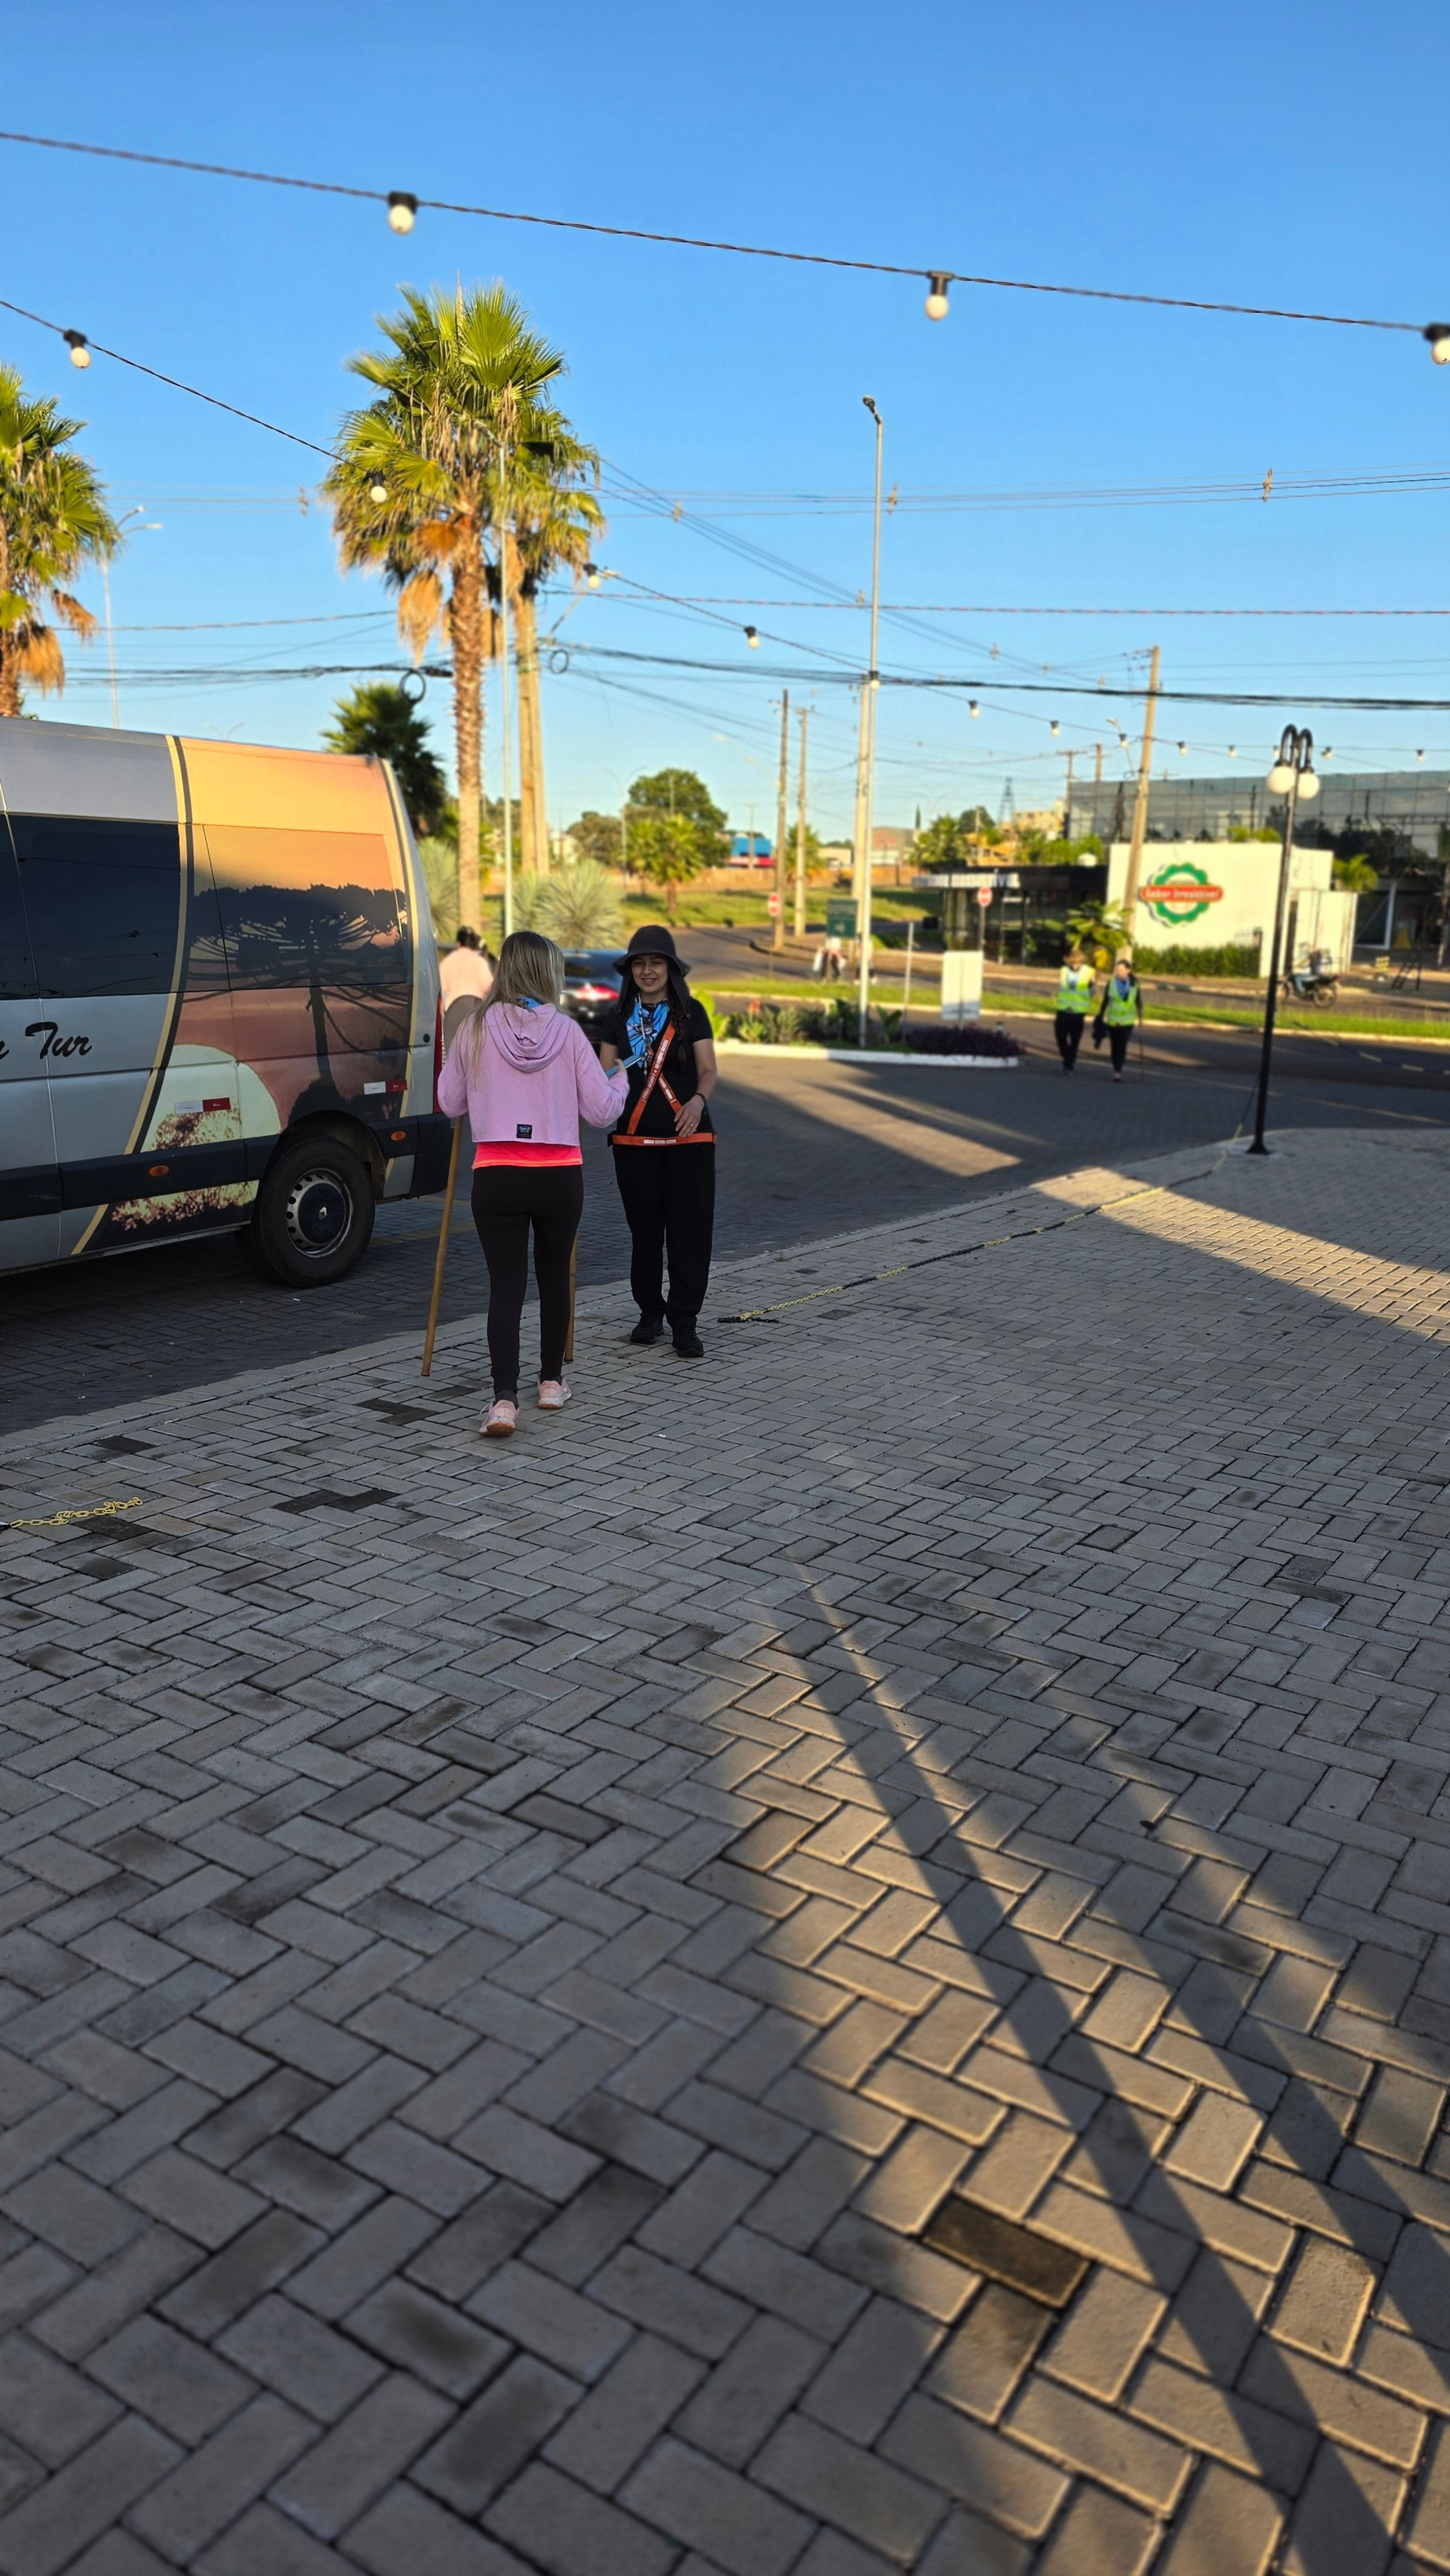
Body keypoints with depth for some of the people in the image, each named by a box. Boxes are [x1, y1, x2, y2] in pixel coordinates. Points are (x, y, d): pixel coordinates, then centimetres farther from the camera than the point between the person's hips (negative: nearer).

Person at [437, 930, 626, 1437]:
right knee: (554, 1275, 18)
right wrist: (620, 1081, 21)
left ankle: (504, 1398, -12)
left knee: (505, 1285, 1)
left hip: (496, 1174, 0)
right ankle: (552, 1382, 30)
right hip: (559, 1175, 1)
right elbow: (601, 1111, 1)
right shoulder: (566, 1032, -4)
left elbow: (450, 1103, 8)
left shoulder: (477, 1028, -2)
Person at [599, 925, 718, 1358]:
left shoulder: (691, 1012, 3)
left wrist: (698, 1100, -23)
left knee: (689, 1231, -4)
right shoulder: (620, 1017, 9)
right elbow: (604, 1074, 6)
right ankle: (650, 1312, 23)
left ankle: (684, 1322, 3)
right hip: (634, 1140, 2)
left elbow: (708, 1070, -2)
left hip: (689, 1138, -2)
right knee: (644, 1230, 9)